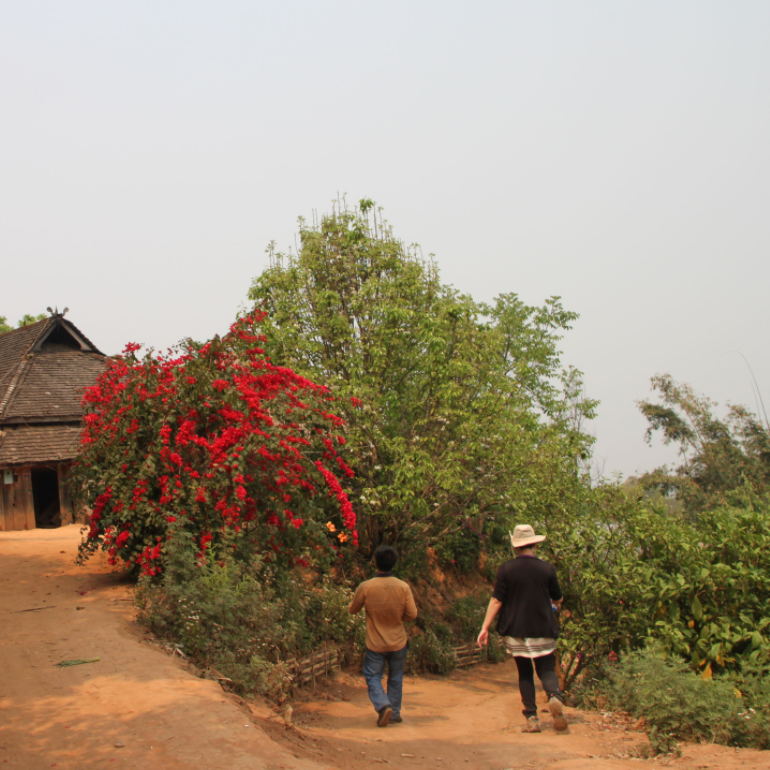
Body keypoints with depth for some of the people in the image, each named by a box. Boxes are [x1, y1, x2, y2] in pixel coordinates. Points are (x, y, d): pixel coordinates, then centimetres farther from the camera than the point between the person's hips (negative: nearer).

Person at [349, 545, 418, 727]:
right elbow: (412, 614, -8)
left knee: (373, 677, 10)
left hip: (375, 644, -2)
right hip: (398, 642, 2)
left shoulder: (366, 587, -16)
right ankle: (395, 712, 24)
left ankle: (383, 706, -11)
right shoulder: (403, 587, -13)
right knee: (395, 678, 18)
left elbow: (352, 610, -2)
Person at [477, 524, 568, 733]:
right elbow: (557, 600, 8)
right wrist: (554, 606, 32)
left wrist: (485, 628, -3)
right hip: (543, 630, 0)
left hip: (515, 630, 0)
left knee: (524, 673, 11)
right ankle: (554, 696, -24)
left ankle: (532, 718, 5)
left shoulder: (506, 569, -5)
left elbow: (496, 600, -7)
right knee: (546, 669, 8)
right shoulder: (547, 569, -2)